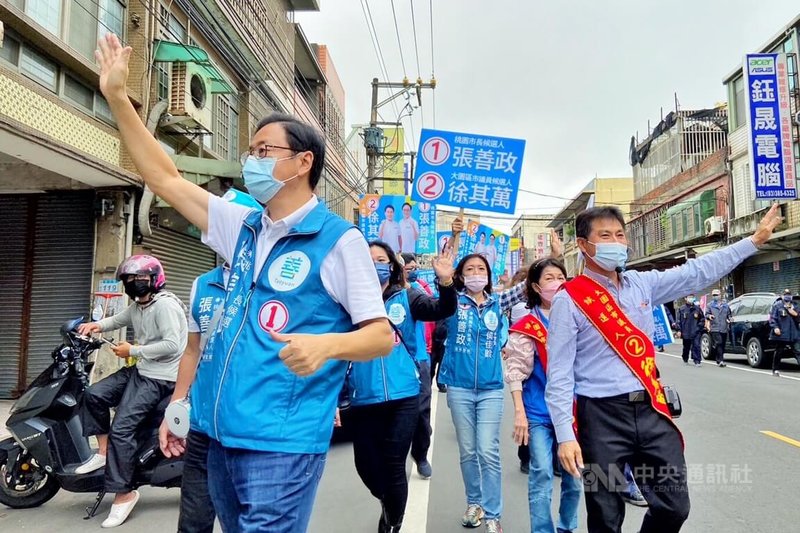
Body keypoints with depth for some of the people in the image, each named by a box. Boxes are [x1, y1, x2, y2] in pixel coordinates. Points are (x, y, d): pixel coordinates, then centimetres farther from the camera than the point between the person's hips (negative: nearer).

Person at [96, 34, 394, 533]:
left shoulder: (339, 239, -10)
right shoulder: (245, 228, 9)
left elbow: (381, 335, -11)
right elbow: (166, 179, 14)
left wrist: (326, 344, -31)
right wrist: (118, 97, 11)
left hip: (282, 443, -7)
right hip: (222, 434, 8)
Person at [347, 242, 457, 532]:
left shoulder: (405, 298, 2)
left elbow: (443, 310, -11)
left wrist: (446, 282, -31)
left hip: (403, 397, -1)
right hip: (364, 399, 1)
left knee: (394, 465, 6)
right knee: (366, 464, 11)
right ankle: (388, 504, 45)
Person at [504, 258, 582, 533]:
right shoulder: (526, 326, -6)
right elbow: (516, 371, -7)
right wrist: (519, 412, -11)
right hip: (539, 412, -4)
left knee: (574, 474, 13)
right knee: (541, 476, -2)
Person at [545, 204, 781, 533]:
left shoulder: (643, 284, 7)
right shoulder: (569, 299, -9)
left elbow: (698, 272, 16)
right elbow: (559, 374, -10)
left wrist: (755, 240, 17)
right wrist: (565, 436, -15)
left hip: (651, 410, 5)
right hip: (601, 416, -5)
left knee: (674, 506, 12)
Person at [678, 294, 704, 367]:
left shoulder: (697, 308, 6)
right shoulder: (682, 309, 1)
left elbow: (702, 319, 13)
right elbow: (679, 321, 1)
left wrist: (700, 327, 1)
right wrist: (679, 330, -5)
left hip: (696, 332, 0)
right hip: (686, 333, 0)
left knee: (696, 346, -9)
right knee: (686, 347, 12)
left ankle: (697, 361, -7)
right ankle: (685, 360, 31)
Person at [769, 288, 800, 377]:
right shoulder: (777, 305, -1)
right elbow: (772, 317, -4)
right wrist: (775, 327, -16)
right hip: (780, 334, -4)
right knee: (778, 352, 3)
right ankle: (775, 370, 14)